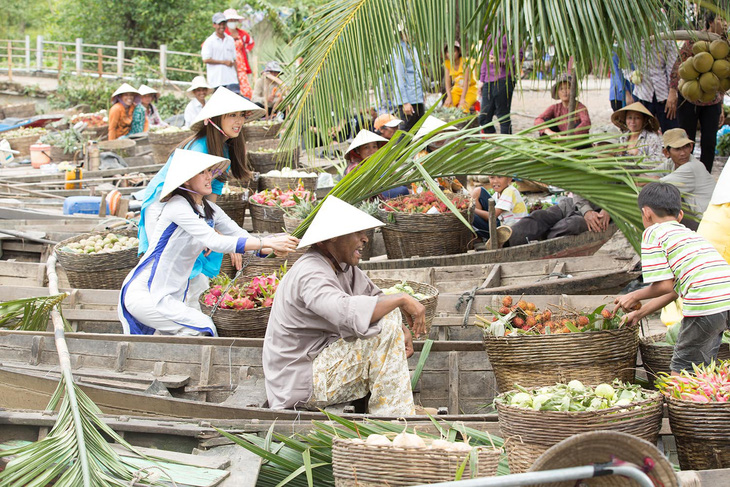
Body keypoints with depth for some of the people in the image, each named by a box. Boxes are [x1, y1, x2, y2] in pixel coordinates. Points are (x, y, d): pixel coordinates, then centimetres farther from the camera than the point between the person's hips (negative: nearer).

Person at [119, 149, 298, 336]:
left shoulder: (209, 210, 9)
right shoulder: (178, 207, -18)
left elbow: (243, 237, 3)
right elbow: (214, 242, -28)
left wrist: (274, 247, -19)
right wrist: (266, 243, -33)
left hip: (174, 296, 9)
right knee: (202, 328, -19)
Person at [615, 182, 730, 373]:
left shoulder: (652, 233, 6)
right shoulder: (690, 234, 30)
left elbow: (665, 286, -2)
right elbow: (674, 290, 34)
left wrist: (634, 297, 15)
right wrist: (639, 313, 43)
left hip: (705, 305, -7)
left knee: (681, 367, 6)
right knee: (702, 364, 20)